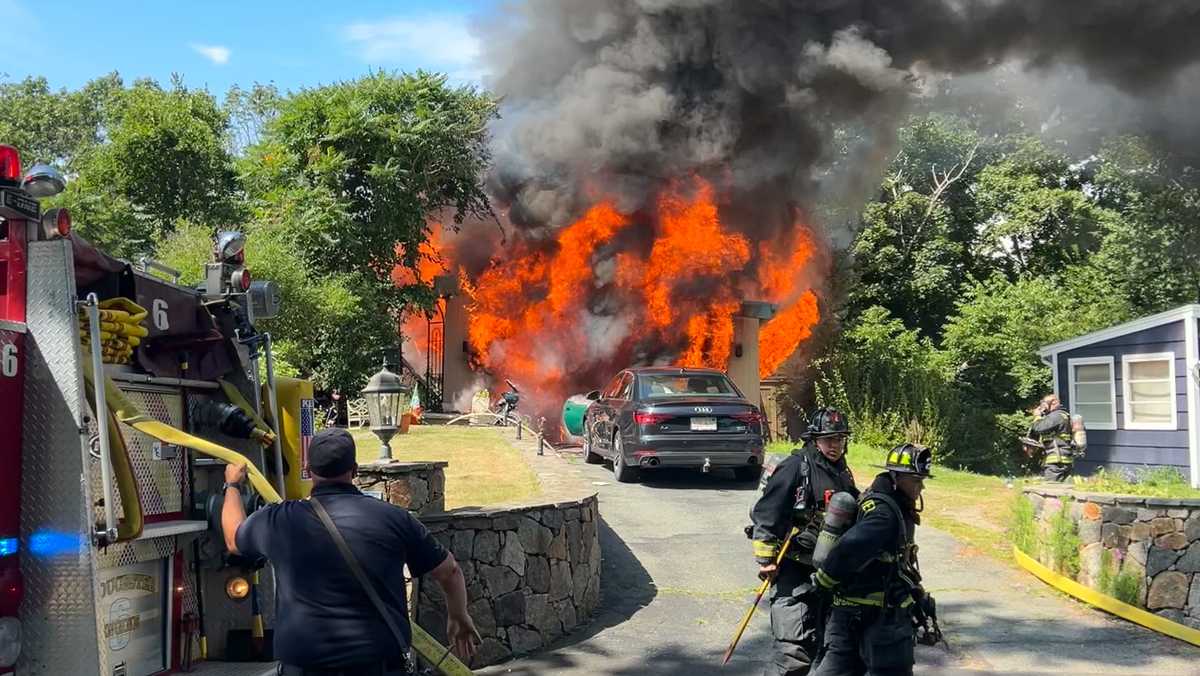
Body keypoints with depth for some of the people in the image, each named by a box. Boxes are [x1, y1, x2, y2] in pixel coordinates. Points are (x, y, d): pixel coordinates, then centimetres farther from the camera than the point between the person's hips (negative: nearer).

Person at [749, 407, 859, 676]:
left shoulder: (843, 474, 12)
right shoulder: (796, 467, -12)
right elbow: (765, 512, -15)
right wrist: (765, 558, -16)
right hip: (793, 568, -8)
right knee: (795, 650, -14)